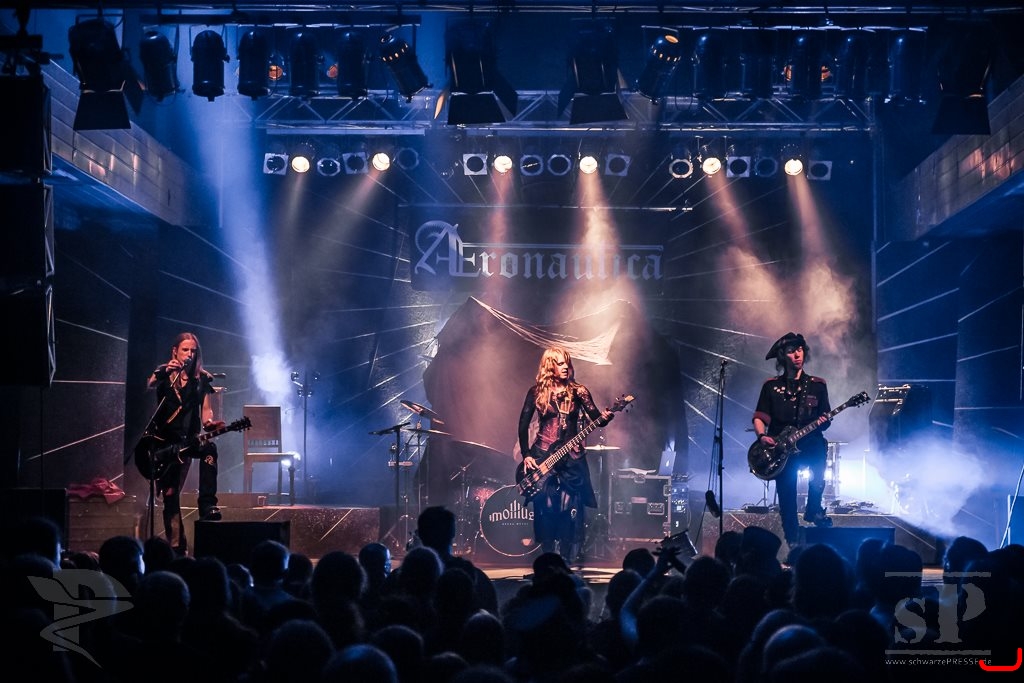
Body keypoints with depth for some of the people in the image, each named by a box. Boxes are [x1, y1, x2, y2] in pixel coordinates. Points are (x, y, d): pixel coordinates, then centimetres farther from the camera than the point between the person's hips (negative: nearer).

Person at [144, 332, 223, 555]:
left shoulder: (202, 378, 7)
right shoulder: (164, 373, 3)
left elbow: (206, 409, 4)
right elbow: (150, 385, -18)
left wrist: (209, 423, -18)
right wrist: (164, 373, -38)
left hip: (188, 440, 0)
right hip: (164, 440, 0)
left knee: (209, 448, -35)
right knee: (169, 494, -1)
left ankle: (208, 506, -33)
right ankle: (176, 547, 6)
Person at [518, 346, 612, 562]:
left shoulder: (578, 391, 4)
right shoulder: (537, 391, 3)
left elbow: (595, 419, -3)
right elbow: (523, 424, 5)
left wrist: (605, 418, -27)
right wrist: (526, 455, -3)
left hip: (572, 457, 0)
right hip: (542, 456, 0)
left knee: (571, 510, -6)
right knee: (545, 510, -1)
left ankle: (566, 563, 0)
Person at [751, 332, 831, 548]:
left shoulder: (817, 385, 9)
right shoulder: (771, 386, 6)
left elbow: (824, 419, 9)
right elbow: (759, 418, 4)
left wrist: (823, 422, -14)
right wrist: (762, 436, -14)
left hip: (808, 445, 1)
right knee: (787, 498, -6)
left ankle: (814, 510, -6)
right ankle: (793, 543, 9)